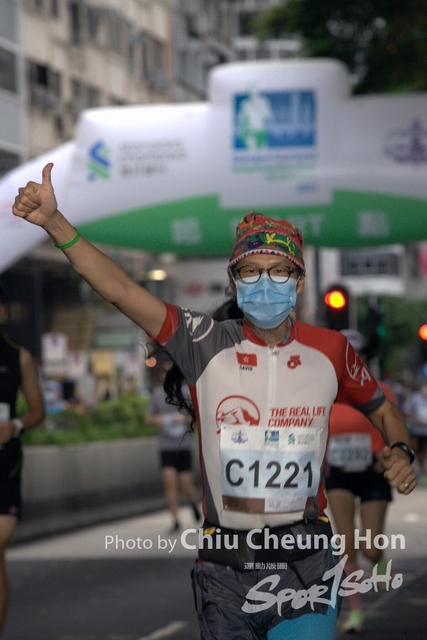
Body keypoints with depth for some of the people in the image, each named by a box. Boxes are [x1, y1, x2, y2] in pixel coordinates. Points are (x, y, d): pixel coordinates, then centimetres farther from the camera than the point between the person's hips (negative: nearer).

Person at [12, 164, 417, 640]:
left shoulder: (330, 350, 2)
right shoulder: (207, 345, -4)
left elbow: (382, 409, 20)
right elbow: (121, 291, -14)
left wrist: (400, 452, -2)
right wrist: (55, 223, -25)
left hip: (305, 568, 0)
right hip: (225, 571, 0)